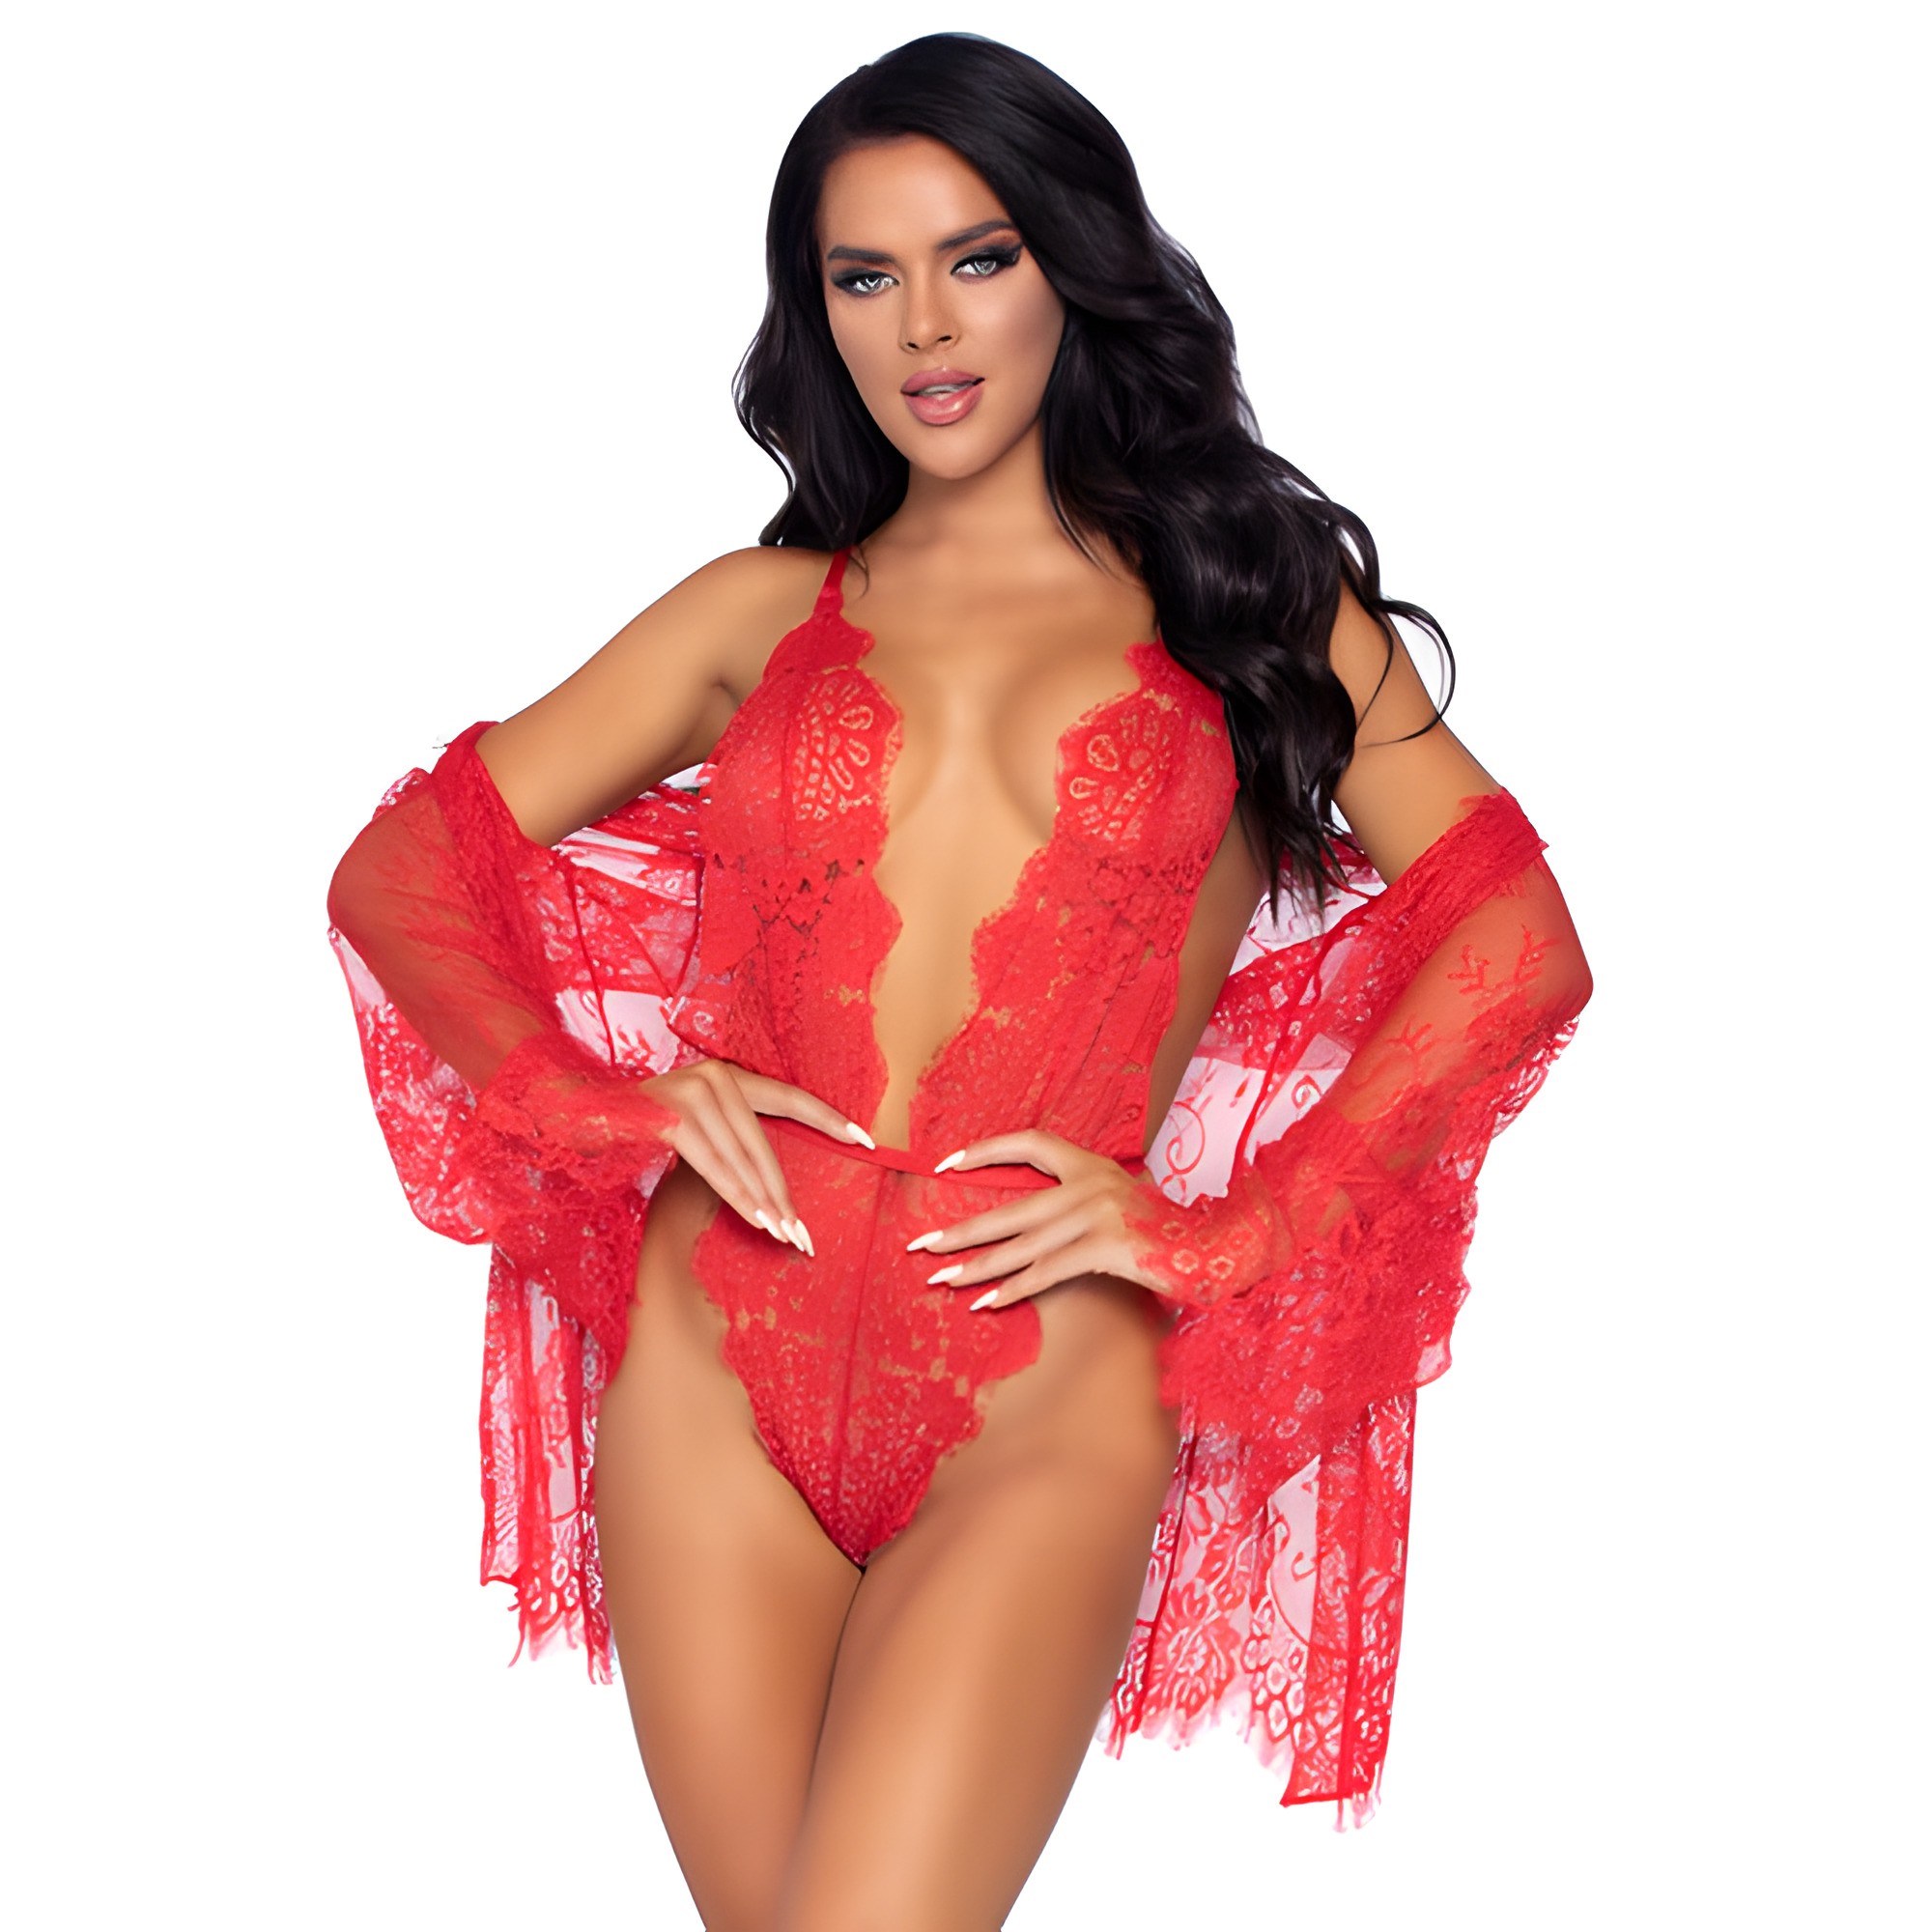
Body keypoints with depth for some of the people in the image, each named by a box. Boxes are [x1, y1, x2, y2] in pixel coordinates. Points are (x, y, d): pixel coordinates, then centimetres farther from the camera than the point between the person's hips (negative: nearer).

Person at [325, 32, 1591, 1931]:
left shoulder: (1251, 595, 10)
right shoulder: (762, 611, 14)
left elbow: (1517, 945, 2)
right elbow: (400, 865, 13)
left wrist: (1212, 1229, -6)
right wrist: (606, 1101, -4)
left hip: (1048, 1420, -2)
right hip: (713, 1363, 2)